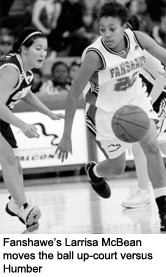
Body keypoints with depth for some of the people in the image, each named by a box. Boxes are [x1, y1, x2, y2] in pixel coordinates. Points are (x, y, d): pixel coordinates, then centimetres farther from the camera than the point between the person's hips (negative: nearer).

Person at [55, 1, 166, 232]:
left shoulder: (138, 39, -19)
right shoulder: (95, 54, -31)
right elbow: (74, 94, -24)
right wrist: (66, 136, -22)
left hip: (136, 102, 3)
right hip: (106, 111, -3)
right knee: (117, 168, 9)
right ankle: (93, 172, 47)